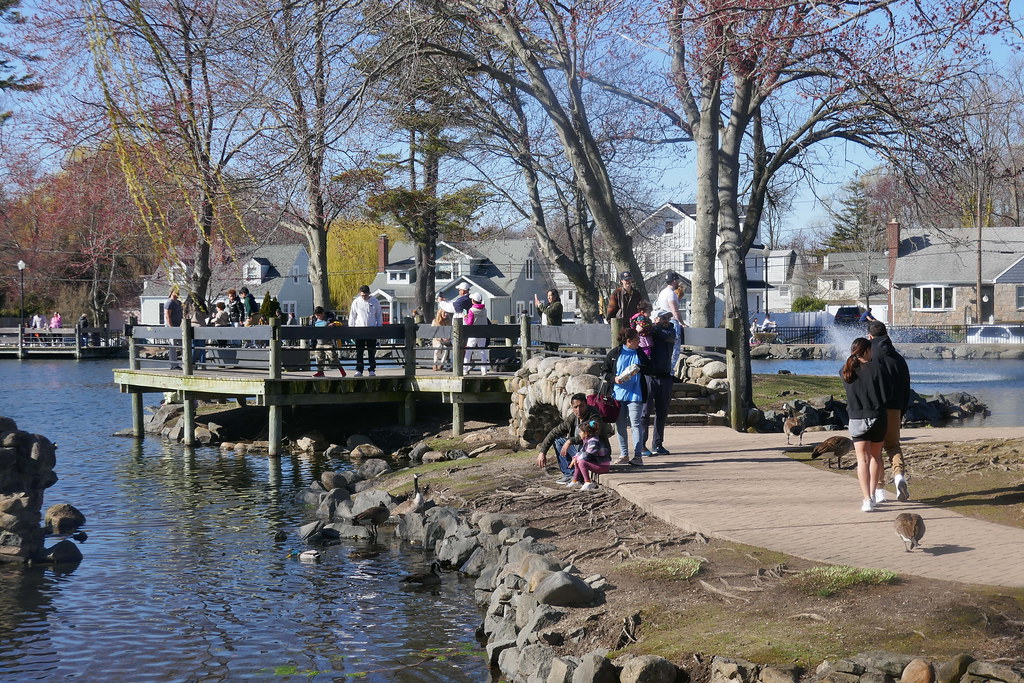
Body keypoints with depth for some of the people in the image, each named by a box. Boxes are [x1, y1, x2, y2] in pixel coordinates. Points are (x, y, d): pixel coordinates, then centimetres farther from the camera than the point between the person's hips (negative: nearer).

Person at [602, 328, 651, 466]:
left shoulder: (640, 353, 8)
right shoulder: (614, 353, 4)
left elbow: (649, 368, 12)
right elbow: (605, 371, 9)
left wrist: (639, 368, -7)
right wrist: (614, 379, -10)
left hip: (635, 395, -1)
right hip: (618, 394, 1)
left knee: (635, 424, -10)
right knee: (620, 425, 7)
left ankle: (637, 456, -12)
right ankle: (623, 455, 17)